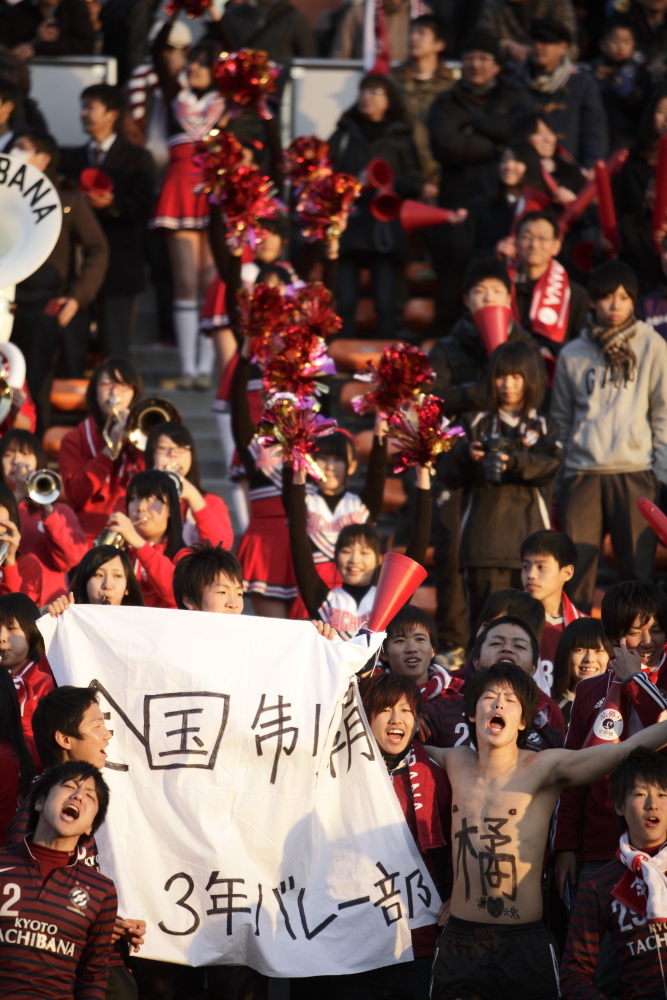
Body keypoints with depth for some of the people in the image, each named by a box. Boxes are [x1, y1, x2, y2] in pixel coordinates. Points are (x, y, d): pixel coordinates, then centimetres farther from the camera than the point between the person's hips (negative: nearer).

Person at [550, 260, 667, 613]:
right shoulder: (572, 355, 13)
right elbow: (561, 420, 16)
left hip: (634, 471, -2)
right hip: (581, 473, 2)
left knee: (638, 569, -3)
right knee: (576, 570, -3)